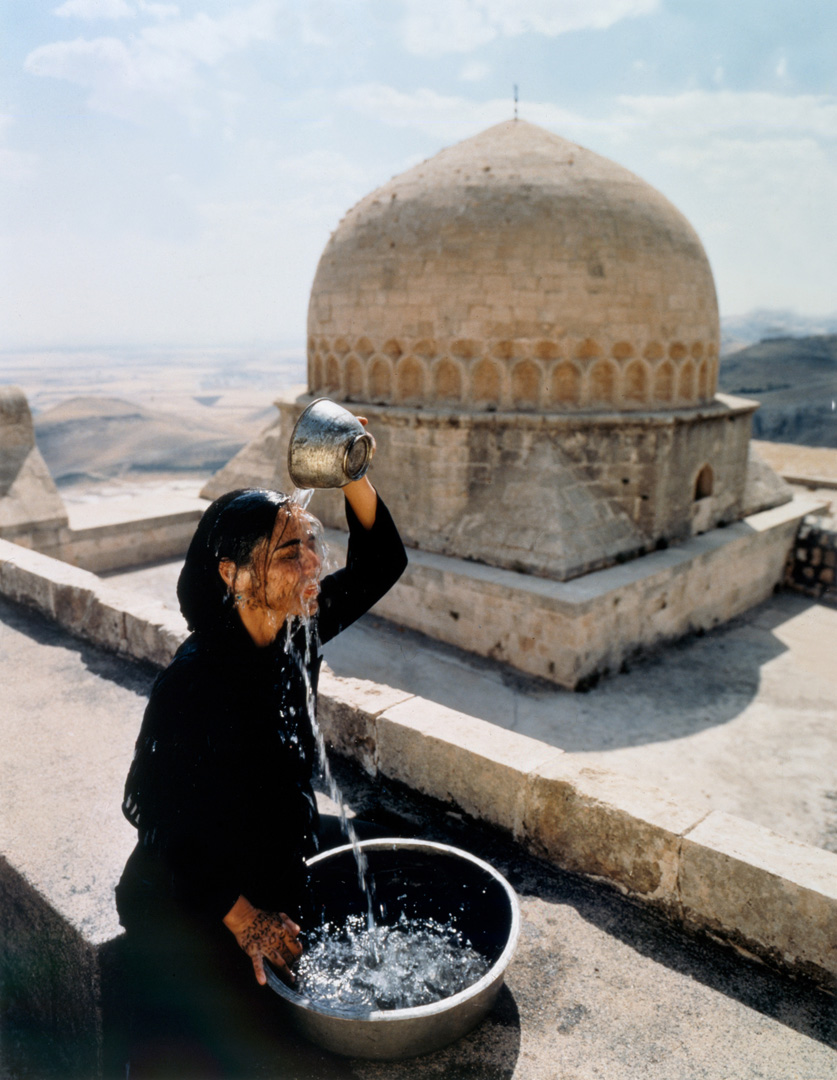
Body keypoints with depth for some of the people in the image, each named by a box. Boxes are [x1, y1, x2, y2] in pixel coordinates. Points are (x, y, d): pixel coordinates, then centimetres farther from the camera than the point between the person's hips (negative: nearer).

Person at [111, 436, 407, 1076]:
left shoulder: (298, 631, -13)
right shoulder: (195, 681, -33)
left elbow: (382, 563, -8)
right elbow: (163, 819, -24)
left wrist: (354, 477, -26)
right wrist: (240, 915, -16)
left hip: (273, 892, 6)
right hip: (191, 910, -6)